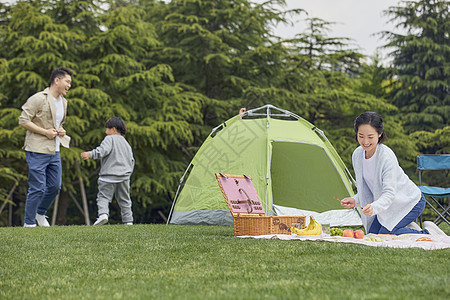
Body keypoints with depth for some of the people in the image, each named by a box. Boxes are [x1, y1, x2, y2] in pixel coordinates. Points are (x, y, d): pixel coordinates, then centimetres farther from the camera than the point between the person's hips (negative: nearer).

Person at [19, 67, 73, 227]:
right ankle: (29, 223, 6)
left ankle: (40, 213, 33)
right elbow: (23, 120, -15)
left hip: (54, 151, 8)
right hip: (37, 151, -8)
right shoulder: (39, 99, -12)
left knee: (55, 186, 11)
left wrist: (60, 130, 6)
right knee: (37, 188, -6)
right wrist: (45, 132, -17)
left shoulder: (63, 102, 15)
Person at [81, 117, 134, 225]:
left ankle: (103, 213, -28)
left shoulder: (109, 139, -2)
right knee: (124, 200, 13)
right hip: (124, 175, 6)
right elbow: (131, 160, 21)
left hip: (109, 175, -6)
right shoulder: (126, 143, 20)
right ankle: (128, 221, 10)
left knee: (103, 197, -5)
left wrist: (90, 154, -29)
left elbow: (103, 150, -22)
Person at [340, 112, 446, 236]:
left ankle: (428, 233, -2)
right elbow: (364, 188, 3)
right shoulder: (357, 155, -9)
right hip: (389, 203, 7)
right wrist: (355, 200, -16)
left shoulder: (387, 157, -30)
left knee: (385, 234, -23)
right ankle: (409, 228, 19)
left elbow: (389, 193, -34)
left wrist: (374, 207, -52)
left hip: (410, 202, -7)